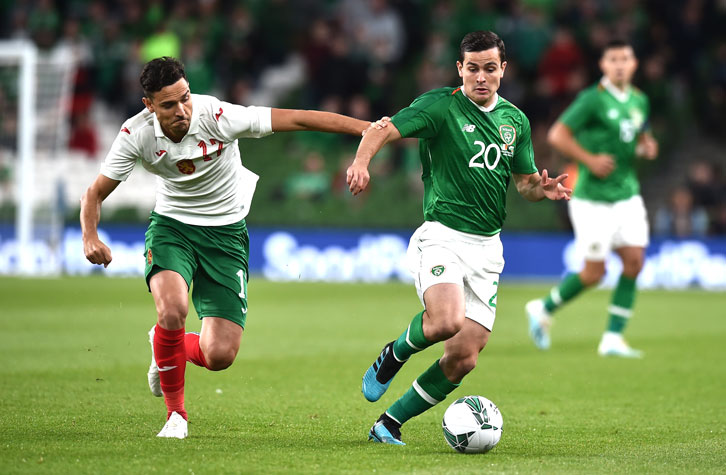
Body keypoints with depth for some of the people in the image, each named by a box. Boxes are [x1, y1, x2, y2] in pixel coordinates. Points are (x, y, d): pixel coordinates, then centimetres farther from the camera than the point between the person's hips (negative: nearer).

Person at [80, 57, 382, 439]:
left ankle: (166, 351, 27)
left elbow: (295, 119, -25)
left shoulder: (217, 117, -24)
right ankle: (175, 412, -7)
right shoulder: (136, 134, -16)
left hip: (225, 234, -1)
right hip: (171, 226, 1)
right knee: (172, 308, -32)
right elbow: (95, 194, -5)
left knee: (219, 356, -11)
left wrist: (366, 128, -31)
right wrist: (90, 238, -26)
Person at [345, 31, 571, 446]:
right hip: (443, 236, -5)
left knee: (464, 358, -2)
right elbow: (386, 130, -18)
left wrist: (543, 189, -2)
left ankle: (390, 424, 13)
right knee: (446, 322, -32)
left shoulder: (515, 120, 12)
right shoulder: (441, 106, -6)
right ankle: (393, 355, 2)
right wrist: (362, 160, -39)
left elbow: (526, 181, 21)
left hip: (487, 247, 5)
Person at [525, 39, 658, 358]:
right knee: (594, 273, -4)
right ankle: (543, 310, 21)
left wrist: (647, 147, 3)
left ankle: (613, 338, 3)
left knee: (634, 261, -5)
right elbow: (557, 135, -14)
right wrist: (590, 160, -20)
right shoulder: (592, 99, -12)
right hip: (593, 199, -6)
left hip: (627, 195, 6)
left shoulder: (639, 101, 9)